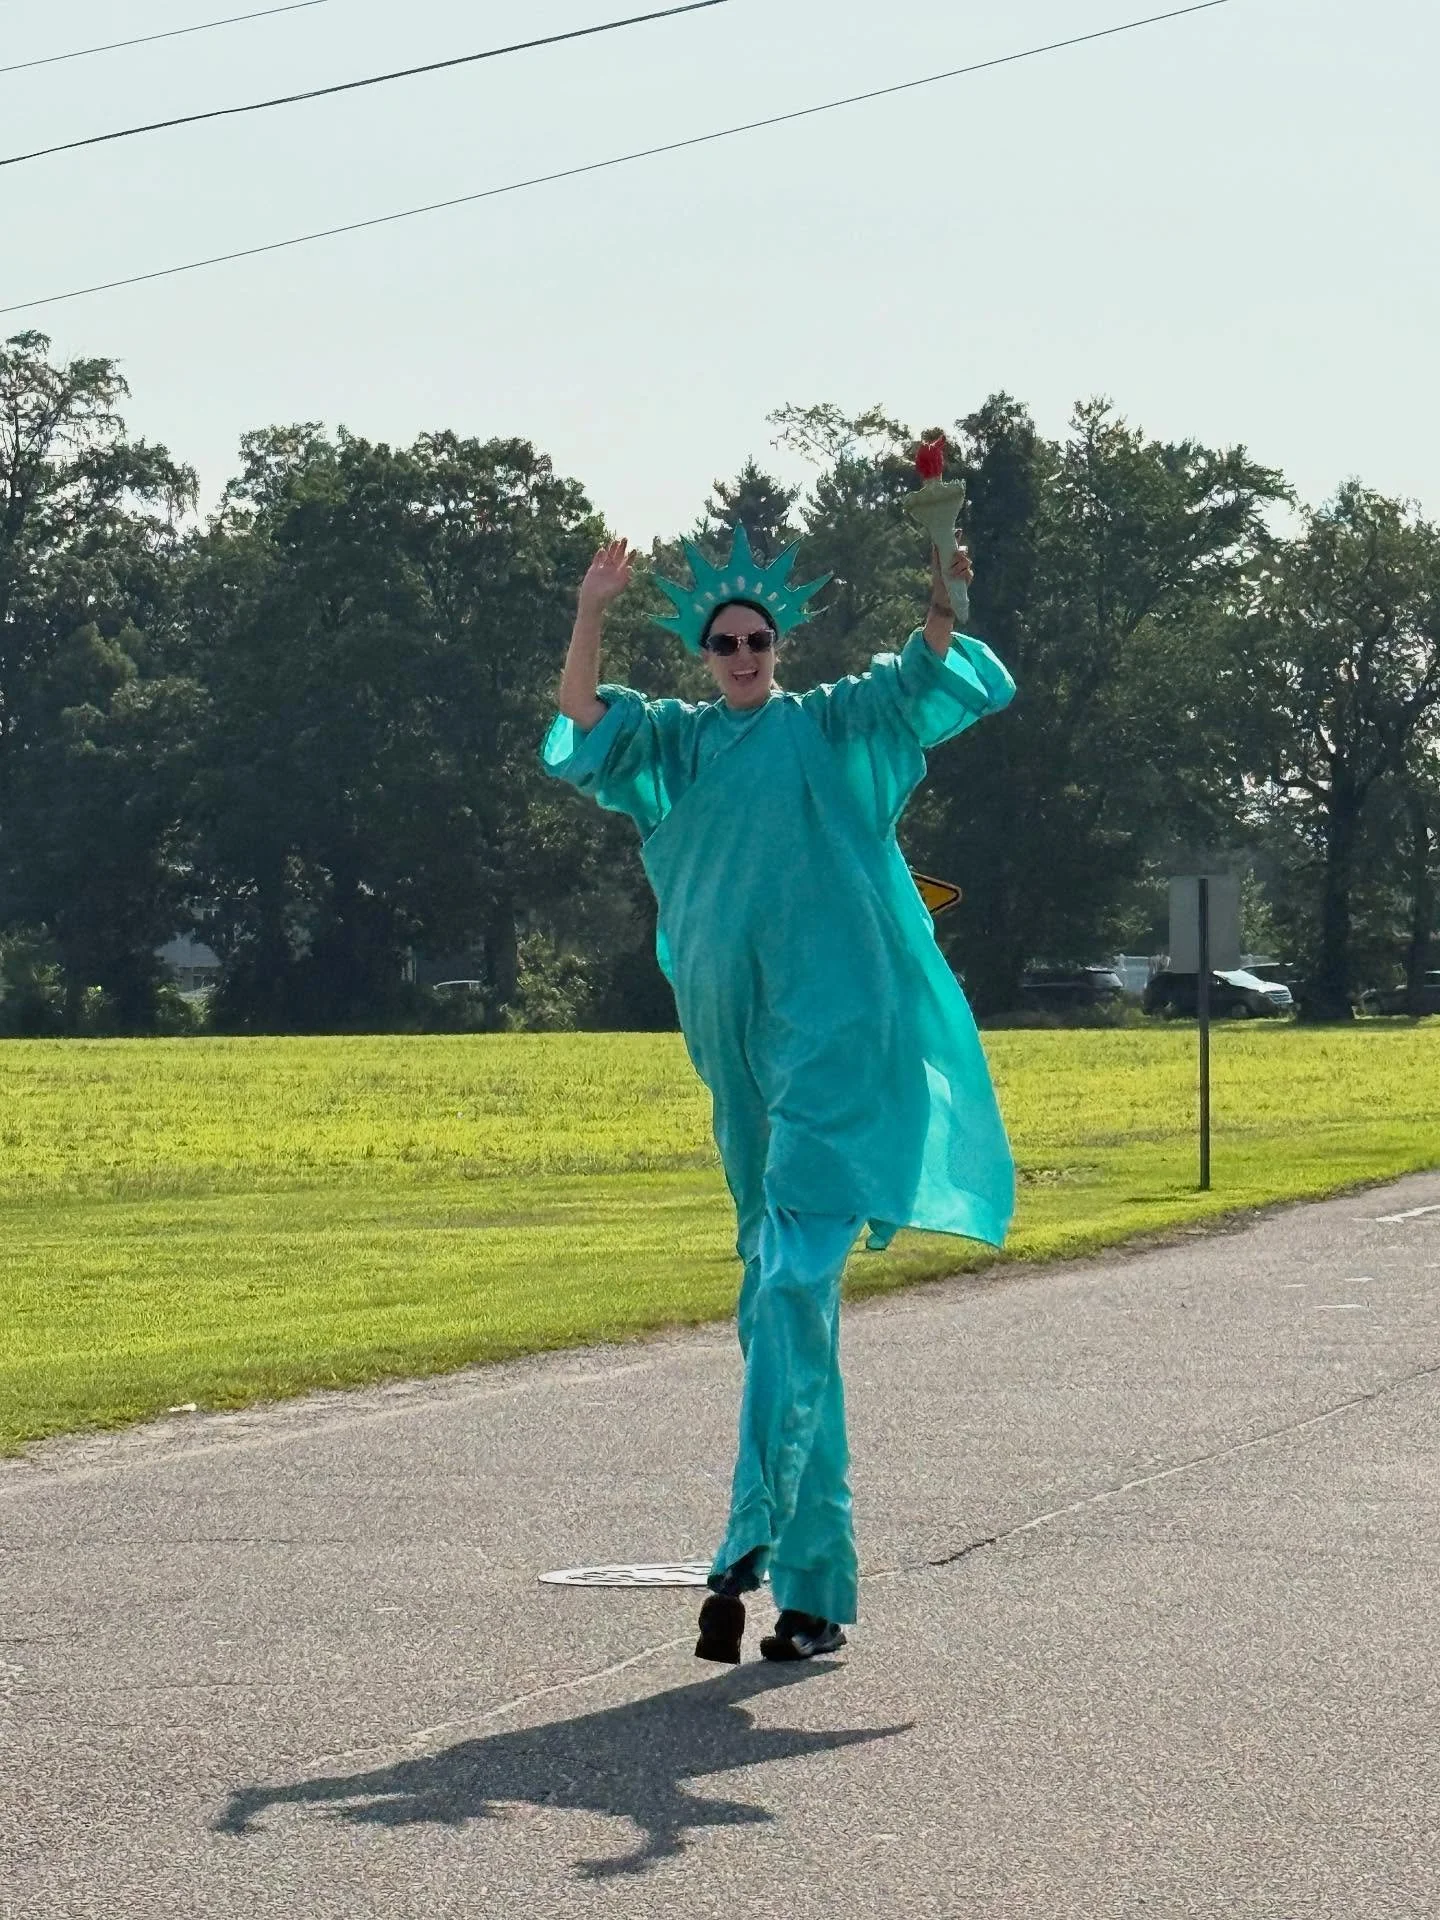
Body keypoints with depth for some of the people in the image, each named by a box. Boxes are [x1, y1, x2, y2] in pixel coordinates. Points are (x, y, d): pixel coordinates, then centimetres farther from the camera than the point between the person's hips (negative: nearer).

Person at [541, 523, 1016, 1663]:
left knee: (795, 1278, -17)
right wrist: (591, 618, -15)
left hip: (835, 1025, -4)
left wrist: (942, 611, -27)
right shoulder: (676, 743, 16)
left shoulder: (832, 728, 8)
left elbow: (922, 681, -6)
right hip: (736, 1033, 4)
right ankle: (815, 1584, 11)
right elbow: (584, 724, 1)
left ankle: (752, 1541, -25)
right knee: (783, 1297, 7)